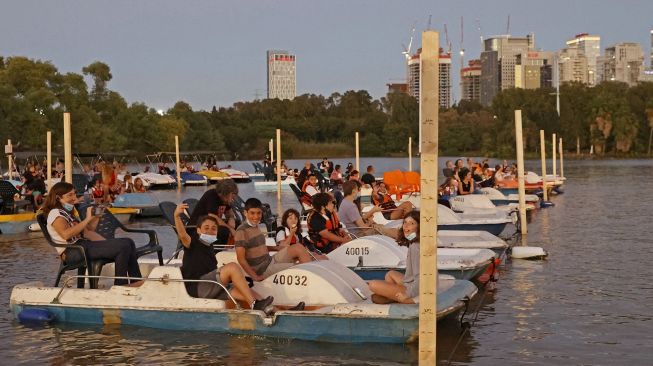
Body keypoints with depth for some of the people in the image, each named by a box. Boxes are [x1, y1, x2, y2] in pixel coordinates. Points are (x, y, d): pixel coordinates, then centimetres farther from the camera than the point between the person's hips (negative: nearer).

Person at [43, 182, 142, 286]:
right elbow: (66, 234, -25)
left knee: (128, 242, -3)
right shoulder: (55, 213, -5)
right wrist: (87, 219, -21)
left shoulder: (70, 211, 24)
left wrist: (96, 217, 11)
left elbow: (86, 232, 25)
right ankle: (120, 285, -12)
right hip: (72, 251, -10)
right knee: (123, 247, -22)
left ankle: (135, 281, -4)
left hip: (84, 244, 10)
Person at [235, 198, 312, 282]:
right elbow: (241, 259, -20)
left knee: (298, 247, -5)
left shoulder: (255, 227, 11)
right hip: (263, 271, -8)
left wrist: (277, 248, 11)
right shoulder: (242, 231, -16)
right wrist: (255, 277, -21)